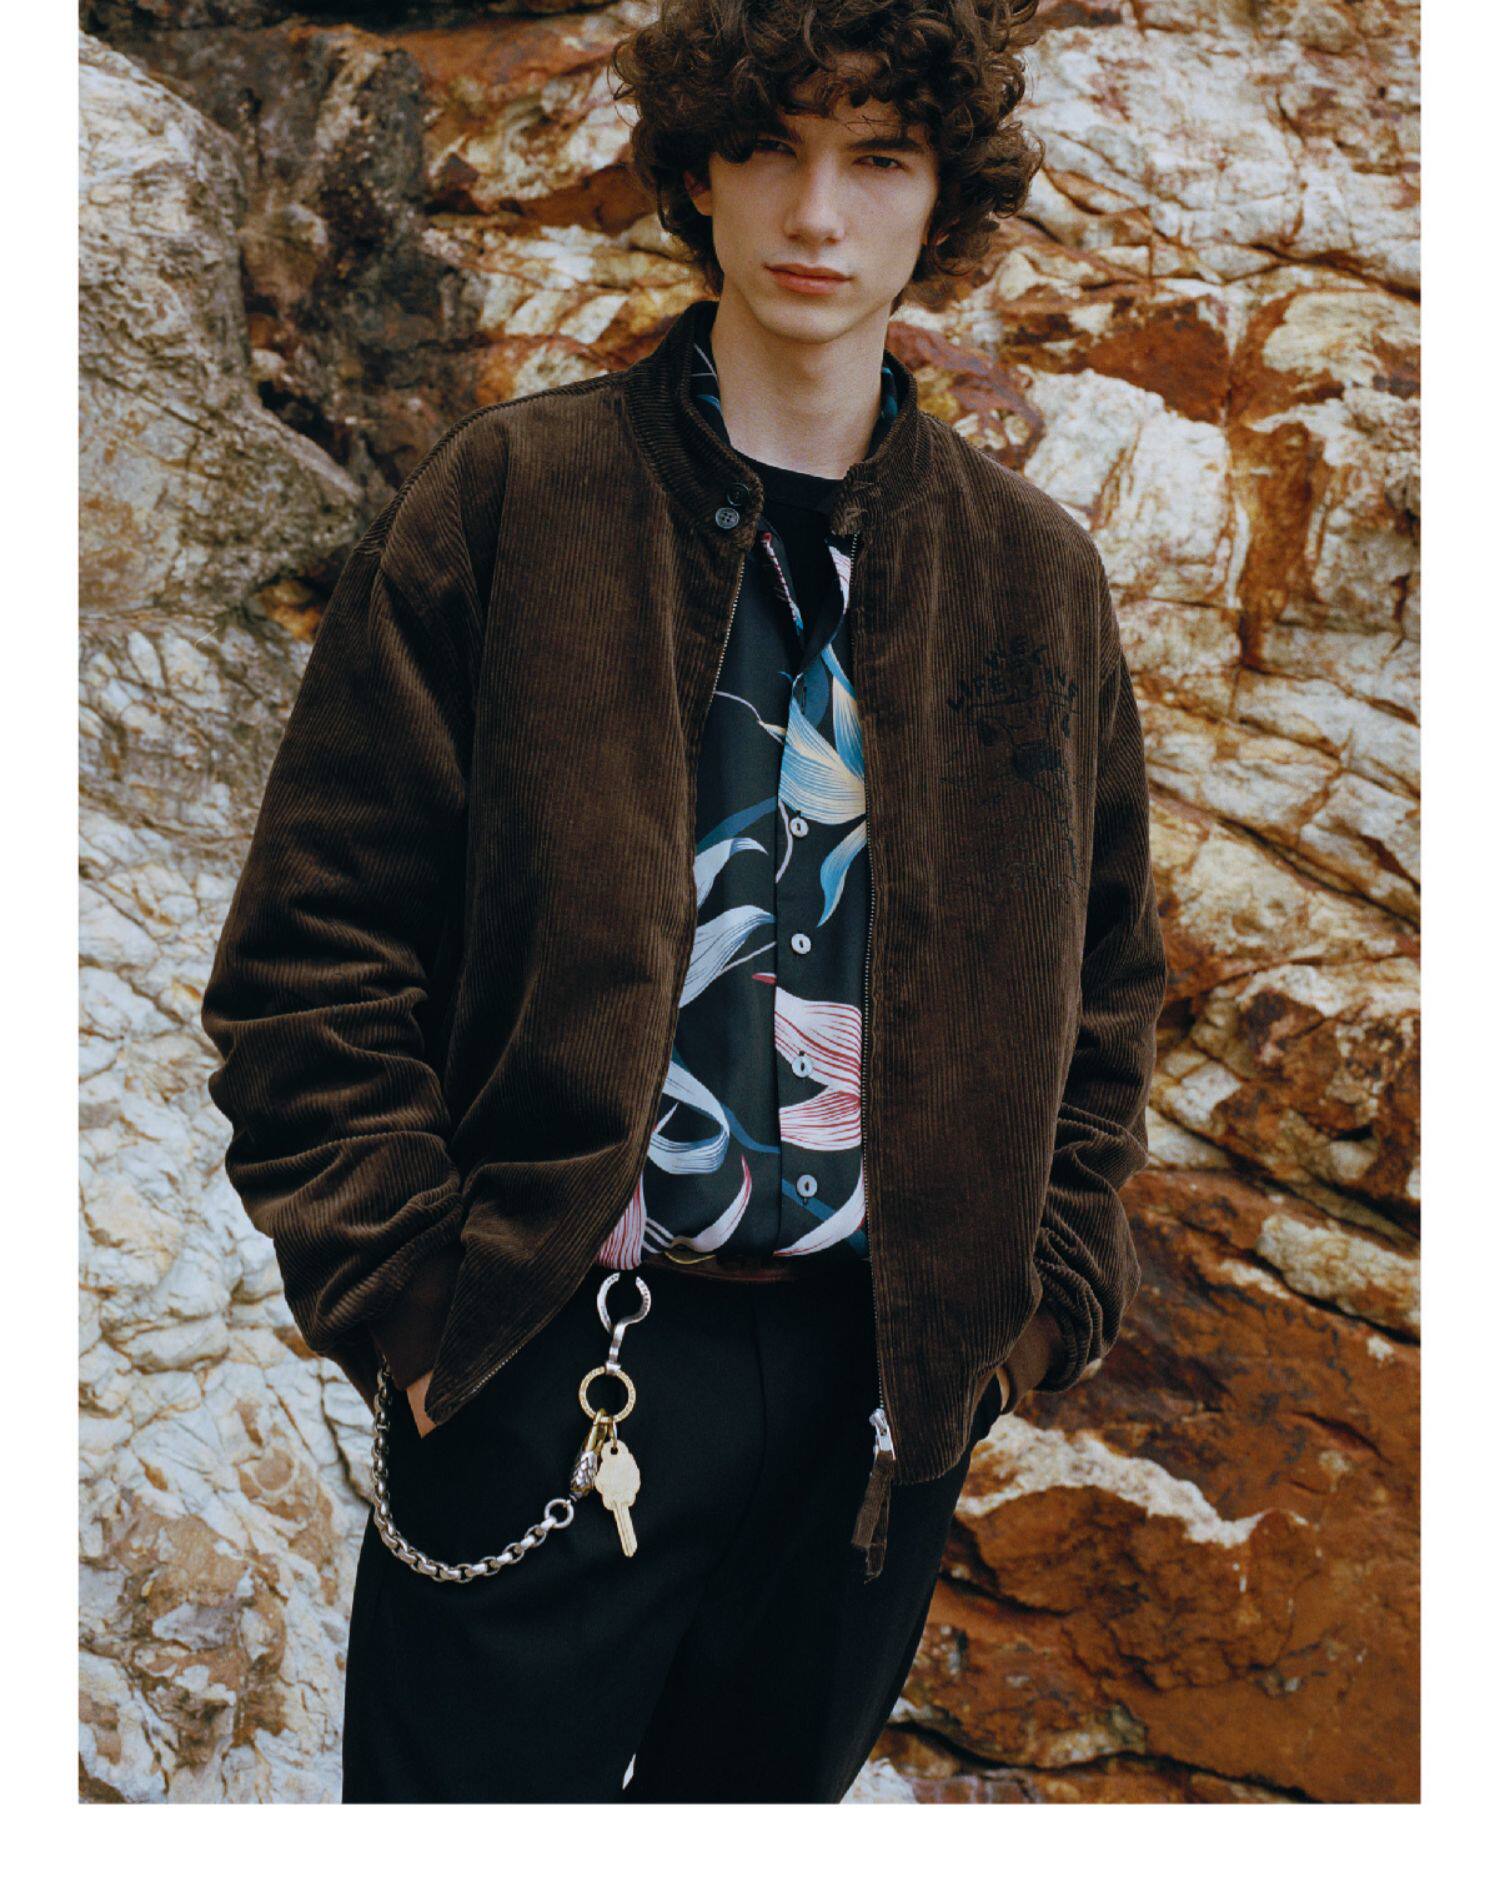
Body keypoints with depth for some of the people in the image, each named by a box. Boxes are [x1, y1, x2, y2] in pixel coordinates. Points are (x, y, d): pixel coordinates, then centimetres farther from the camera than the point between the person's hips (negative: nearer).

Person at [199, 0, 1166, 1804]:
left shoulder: (1034, 572, 7)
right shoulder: (509, 496, -3)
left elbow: (1103, 968, 14)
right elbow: (319, 931, -5)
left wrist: (1054, 1281, 6)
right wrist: (401, 1281, -10)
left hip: (888, 1383, 3)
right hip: (546, 1365, -3)